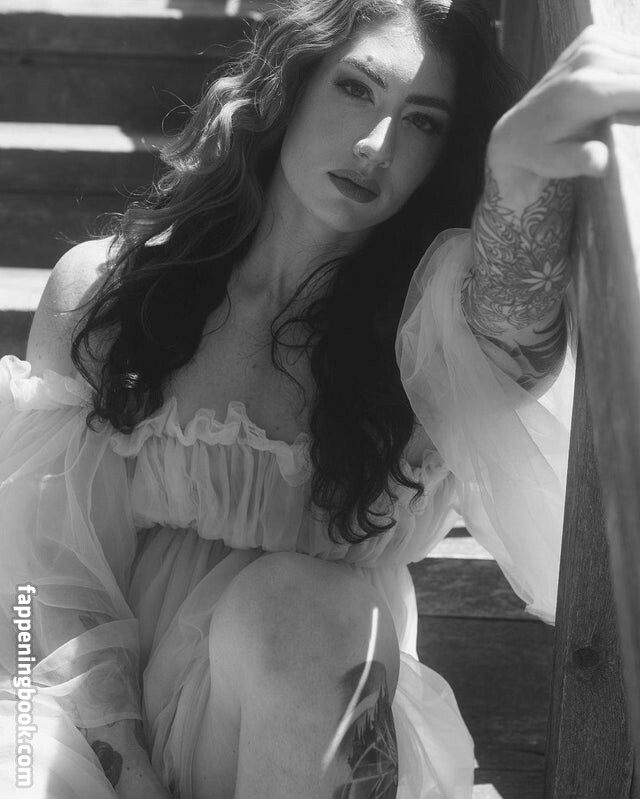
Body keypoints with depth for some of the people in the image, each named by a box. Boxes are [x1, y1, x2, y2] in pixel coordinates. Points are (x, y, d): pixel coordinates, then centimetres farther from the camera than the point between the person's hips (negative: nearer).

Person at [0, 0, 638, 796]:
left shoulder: (427, 310, -2)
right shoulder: (102, 289, 0)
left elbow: (513, 317, -28)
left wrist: (524, 167, -51)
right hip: (115, 725, -1)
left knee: (307, 611, -31)